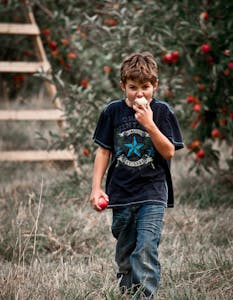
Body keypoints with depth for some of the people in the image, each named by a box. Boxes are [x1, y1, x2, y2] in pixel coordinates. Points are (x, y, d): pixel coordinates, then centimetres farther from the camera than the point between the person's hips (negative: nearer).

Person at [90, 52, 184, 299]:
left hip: (152, 193, -3)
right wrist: (96, 187, 2)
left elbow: (169, 152, -8)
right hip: (120, 193, 3)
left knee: (145, 250, -16)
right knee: (124, 254, 12)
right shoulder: (113, 111, 3)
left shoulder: (162, 111, -3)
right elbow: (104, 151, 8)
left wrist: (149, 124, -20)